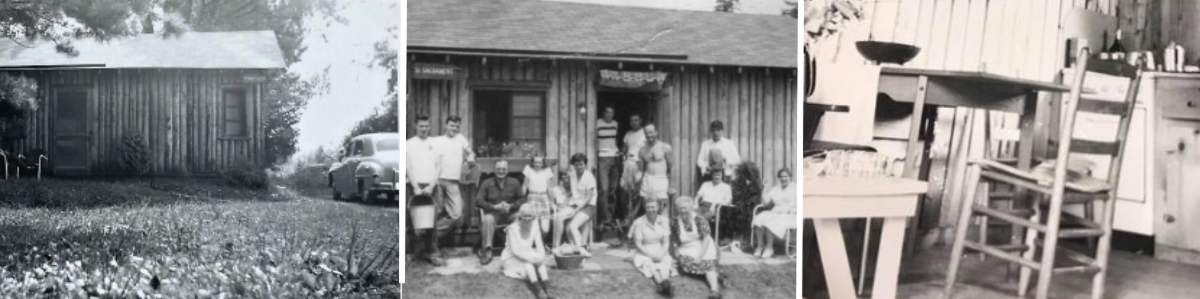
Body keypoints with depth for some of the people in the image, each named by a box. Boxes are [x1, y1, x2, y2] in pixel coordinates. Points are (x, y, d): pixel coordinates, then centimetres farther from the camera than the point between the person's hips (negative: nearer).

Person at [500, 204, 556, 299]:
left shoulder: (535, 225, -8)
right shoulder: (513, 228, -22)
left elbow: (539, 245, -7)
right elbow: (515, 251, -24)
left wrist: (541, 256, -28)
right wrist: (532, 258, -33)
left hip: (527, 254, 4)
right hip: (511, 258, -4)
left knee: (540, 259, -26)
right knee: (527, 262, -33)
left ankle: (545, 287, -37)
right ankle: (538, 290, -43)